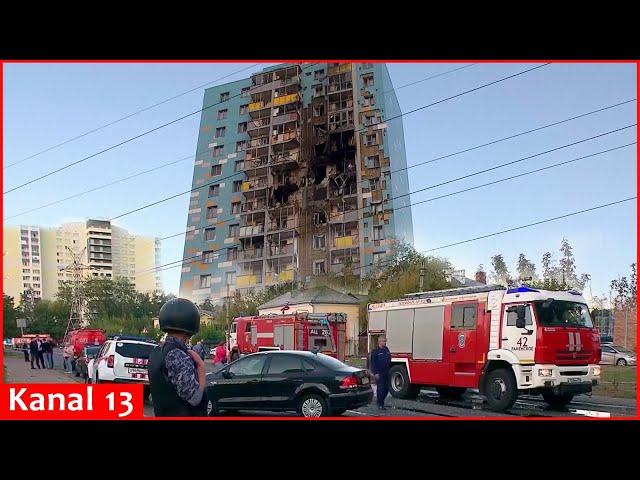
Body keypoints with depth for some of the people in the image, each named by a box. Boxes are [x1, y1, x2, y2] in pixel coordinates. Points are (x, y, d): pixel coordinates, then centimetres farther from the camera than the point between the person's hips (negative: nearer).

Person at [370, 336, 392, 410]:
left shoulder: (386, 350, 13)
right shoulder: (375, 351, -6)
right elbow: (373, 363, -9)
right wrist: (375, 373, -15)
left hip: (386, 373, 6)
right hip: (379, 373, -6)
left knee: (386, 389, 7)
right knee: (380, 389, -4)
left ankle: (380, 400, 26)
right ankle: (380, 404, 5)